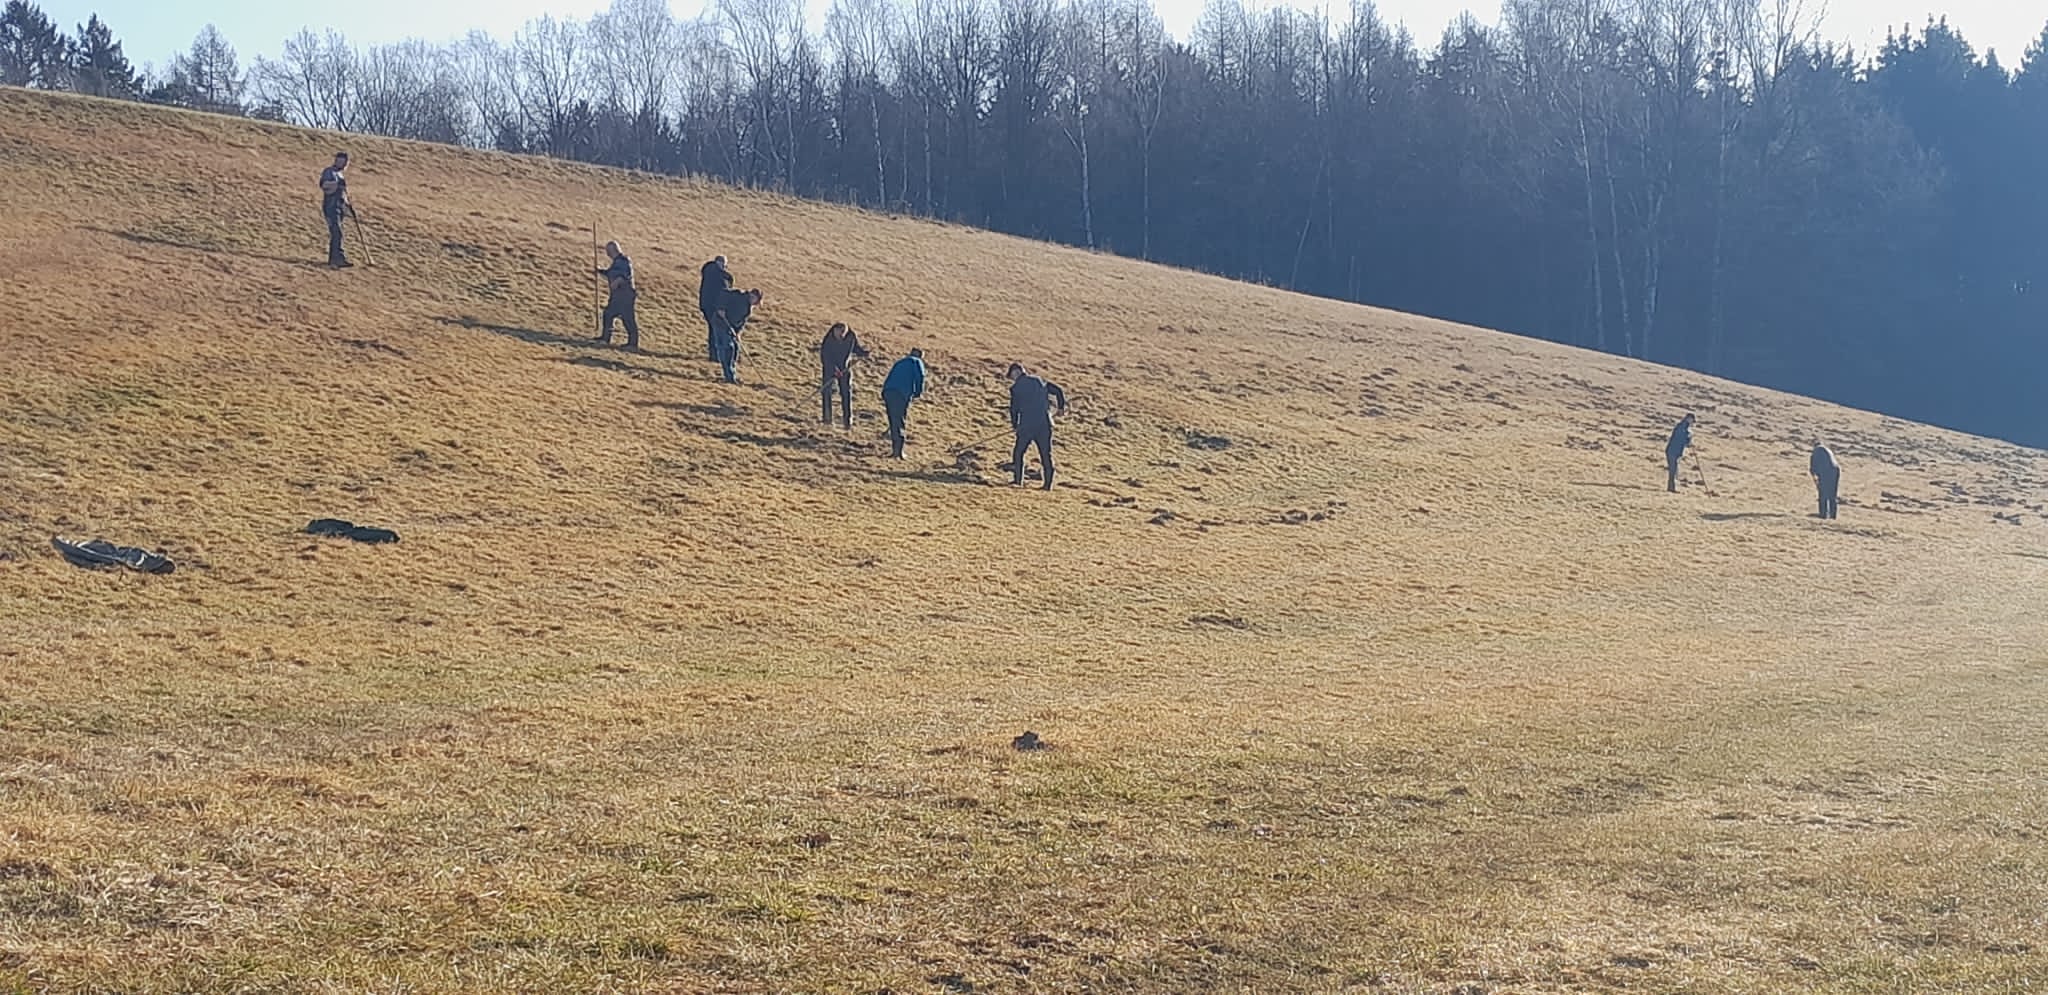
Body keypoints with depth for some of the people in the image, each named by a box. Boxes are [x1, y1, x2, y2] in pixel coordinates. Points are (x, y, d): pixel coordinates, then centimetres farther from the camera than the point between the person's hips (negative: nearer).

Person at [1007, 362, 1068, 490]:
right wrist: (1062, 407, 23)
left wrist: (1014, 424, 17)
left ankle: (1018, 479, 9)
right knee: (1046, 454, 6)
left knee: (1018, 452, 12)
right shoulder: (1040, 380, 9)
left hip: (1026, 426, -3)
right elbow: (1058, 391, 8)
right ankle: (1048, 484, 4)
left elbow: (1014, 408, 1)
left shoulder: (1016, 387, -2)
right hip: (1044, 424, 3)